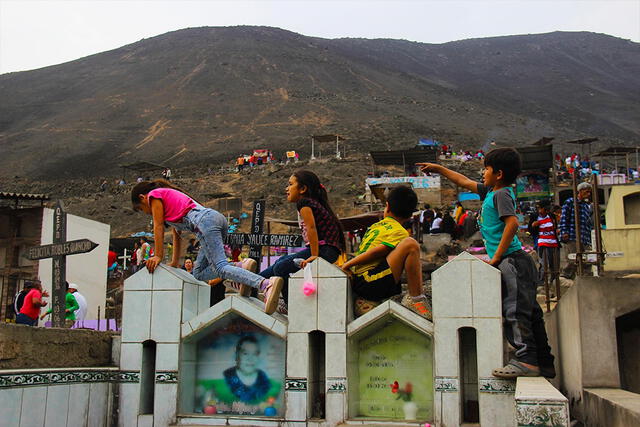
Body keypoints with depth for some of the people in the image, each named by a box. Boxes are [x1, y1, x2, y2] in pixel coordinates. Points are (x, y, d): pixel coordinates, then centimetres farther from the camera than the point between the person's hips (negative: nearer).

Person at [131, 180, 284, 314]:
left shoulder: (154, 195, 16)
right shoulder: (170, 194, 40)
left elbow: (158, 227, 8)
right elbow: (176, 233, 38)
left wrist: (158, 256, 10)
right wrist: (174, 263, 35)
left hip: (205, 221, -9)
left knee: (221, 267, -23)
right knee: (199, 274, 9)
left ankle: (267, 284, -45)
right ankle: (242, 267, -11)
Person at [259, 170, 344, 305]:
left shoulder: (304, 202, -6)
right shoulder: (314, 203, 21)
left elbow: (311, 228, -18)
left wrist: (314, 255, -21)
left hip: (324, 249, -10)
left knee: (280, 268, -8)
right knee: (281, 261, 17)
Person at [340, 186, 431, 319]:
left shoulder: (376, 225, 19)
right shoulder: (400, 232, -4)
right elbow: (375, 252, -11)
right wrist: (347, 265, -5)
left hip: (358, 284, 8)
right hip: (370, 284, -8)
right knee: (410, 244, -18)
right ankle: (415, 299, -20)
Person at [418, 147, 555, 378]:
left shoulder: (501, 194, -8)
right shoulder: (491, 192, 19)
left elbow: (512, 223, -22)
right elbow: (465, 182, 31)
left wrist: (496, 257, -20)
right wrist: (438, 168, 36)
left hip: (512, 260, -10)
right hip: (518, 263, 10)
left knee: (515, 311, -13)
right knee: (530, 313, 9)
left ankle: (526, 360, -14)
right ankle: (544, 364, 14)